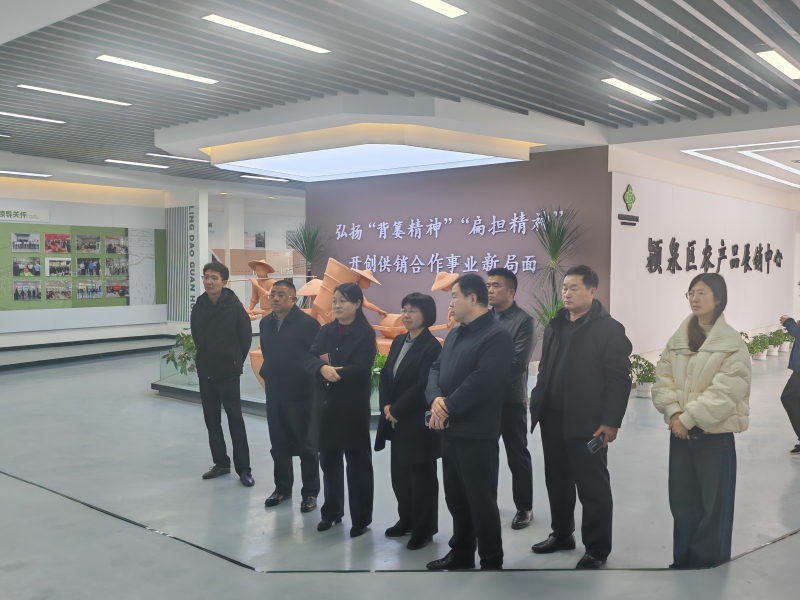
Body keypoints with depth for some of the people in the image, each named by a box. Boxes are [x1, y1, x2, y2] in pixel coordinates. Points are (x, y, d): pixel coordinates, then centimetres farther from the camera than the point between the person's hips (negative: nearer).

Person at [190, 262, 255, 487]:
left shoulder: (235, 307, -12)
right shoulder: (199, 307, 2)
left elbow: (246, 338, -4)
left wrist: (235, 361, 2)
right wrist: (205, 358, 12)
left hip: (228, 373, -5)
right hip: (205, 372, 5)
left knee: (235, 420, -1)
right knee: (211, 420, 12)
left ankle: (243, 468, 7)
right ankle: (221, 463, 25)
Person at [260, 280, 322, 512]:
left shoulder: (308, 323, -13)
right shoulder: (265, 323, 7)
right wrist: (266, 373, 9)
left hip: (301, 394, -6)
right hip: (274, 394, 6)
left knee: (306, 446, 5)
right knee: (279, 445, 15)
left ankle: (310, 493, 17)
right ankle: (283, 488, 31)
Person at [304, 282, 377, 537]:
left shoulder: (365, 334, -7)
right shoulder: (326, 331, 10)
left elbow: (359, 370, -17)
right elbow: (310, 359, -2)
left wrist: (331, 370, -12)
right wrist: (323, 369, -23)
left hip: (353, 407, -5)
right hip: (326, 405, 6)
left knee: (357, 462, 4)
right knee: (329, 459, 13)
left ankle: (361, 518, 15)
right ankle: (331, 512, 29)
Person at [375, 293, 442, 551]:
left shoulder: (431, 346, -14)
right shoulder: (398, 341, 11)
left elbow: (422, 385, -19)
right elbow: (385, 374, 9)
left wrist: (397, 409, -14)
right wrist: (386, 406, -4)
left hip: (418, 423, -7)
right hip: (397, 422, 8)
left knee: (421, 476, 5)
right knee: (399, 474, 16)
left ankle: (424, 529, 19)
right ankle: (407, 520, 32)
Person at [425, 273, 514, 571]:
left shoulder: (497, 335, -14)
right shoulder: (454, 334, 16)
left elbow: (480, 382, -22)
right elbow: (436, 369, 10)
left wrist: (447, 409, -16)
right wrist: (435, 398, -10)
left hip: (477, 434, -8)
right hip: (450, 430, 9)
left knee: (481, 501, 2)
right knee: (456, 498, 18)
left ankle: (491, 562, 16)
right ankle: (461, 554, 32)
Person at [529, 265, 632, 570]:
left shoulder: (609, 329, -9)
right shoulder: (555, 326, 12)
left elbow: (619, 380, -13)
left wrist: (611, 422, -17)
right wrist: (538, 405, 12)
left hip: (587, 424, -7)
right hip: (552, 419, 7)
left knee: (593, 487, 5)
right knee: (557, 481, 17)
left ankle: (597, 549, 18)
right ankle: (562, 534, 35)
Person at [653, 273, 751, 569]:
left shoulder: (732, 343, -10)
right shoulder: (678, 340, 7)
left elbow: (725, 392, -17)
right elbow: (663, 378, 4)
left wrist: (688, 418, -16)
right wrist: (674, 413, -12)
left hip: (715, 435, -5)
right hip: (681, 432, 5)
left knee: (714, 505, 6)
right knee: (681, 501, 13)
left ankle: (710, 565, 21)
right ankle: (682, 561, 28)